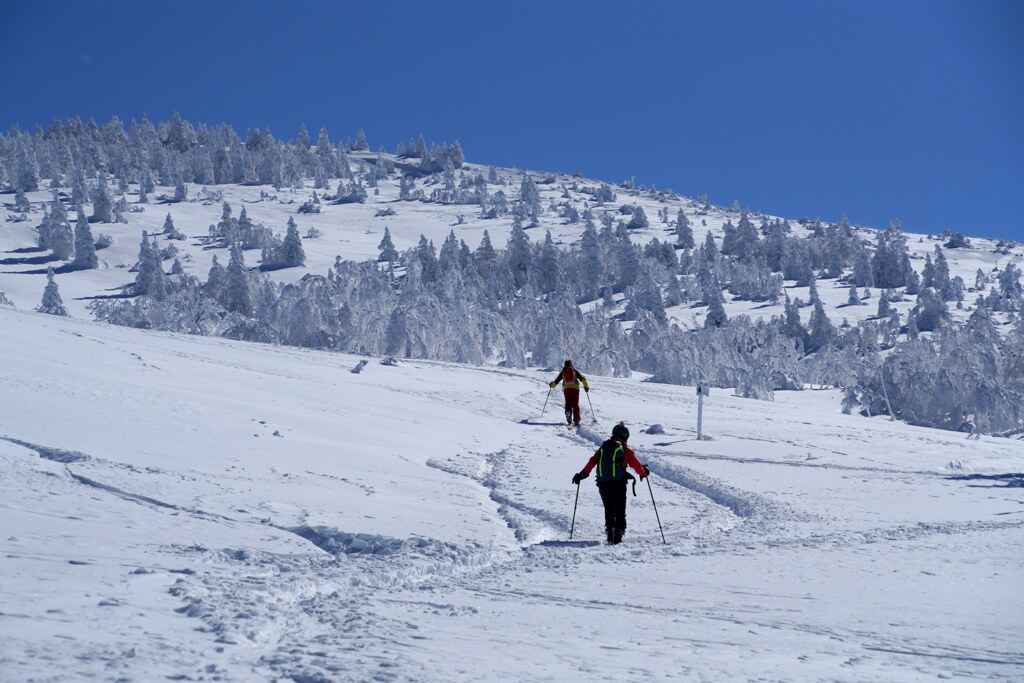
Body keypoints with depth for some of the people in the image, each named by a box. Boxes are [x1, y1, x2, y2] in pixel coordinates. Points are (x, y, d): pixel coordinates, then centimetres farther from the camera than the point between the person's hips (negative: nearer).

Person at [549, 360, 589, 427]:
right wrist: (586, 386, 9)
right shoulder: (574, 371, 11)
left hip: (566, 388, 0)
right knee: (575, 404, 5)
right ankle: (576, 419, 0)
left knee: (568, 403, 3)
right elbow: (582, 378, 2)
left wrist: (552, 385, 34)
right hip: (575, 388, 0)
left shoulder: (562, 372, 12)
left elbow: (556, 380, 15)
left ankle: (568, 413, -25)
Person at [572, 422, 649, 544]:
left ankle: (610, 533, 8)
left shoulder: (603, 447, 12)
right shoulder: (627, 451, 3)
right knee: (620, 511, 4)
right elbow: (637, 466, 6)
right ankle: (618, 534, -9)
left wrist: (582, 474, 7)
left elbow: (592, 462, 4)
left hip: (603, 483, 3)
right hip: (618, 483, -3)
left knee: (608, 510, 17)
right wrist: (644, 473, 26)